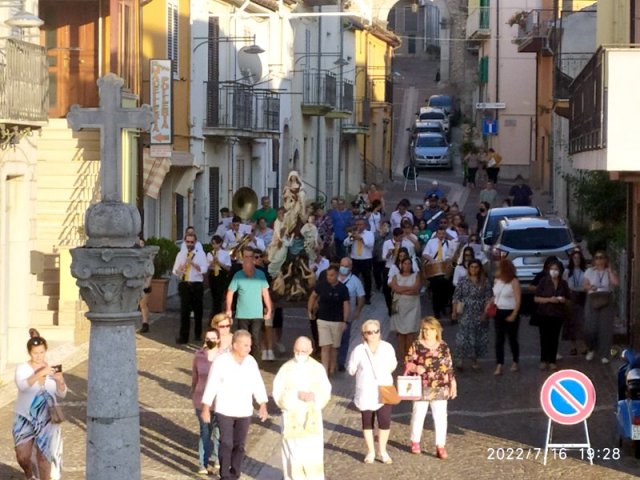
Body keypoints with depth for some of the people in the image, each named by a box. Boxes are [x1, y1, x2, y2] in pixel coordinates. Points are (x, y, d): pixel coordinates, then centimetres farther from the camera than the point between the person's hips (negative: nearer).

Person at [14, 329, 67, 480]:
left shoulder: (52, 370, 1)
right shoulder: (22, 368, -6)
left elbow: (62, 394, 0)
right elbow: (22, 386, -26)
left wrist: (60, 381, -20)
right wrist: (40, 373, -36)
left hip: (46, 419, 1)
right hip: (24, 418, -1)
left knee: (43, 456, -2)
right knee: (22, 457, -1)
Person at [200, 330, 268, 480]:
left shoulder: (251, 362, -2)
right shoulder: (221, 361, -13)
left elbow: (258, 384, 4)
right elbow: (211, 385, -10)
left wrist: (263, 405, -4)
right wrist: (205, 409, -9)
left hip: (244, 412, 4)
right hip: (224, 411, -4)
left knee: (239, 445, 9)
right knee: (226, 444, -7)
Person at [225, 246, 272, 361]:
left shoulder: (260, 274, -2)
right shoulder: (238, 276, -4)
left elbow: (265, 292, 3)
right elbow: (230, 292, 0)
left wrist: (269, 309, 2)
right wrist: (228, 309, -5)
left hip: (257, 315, 0)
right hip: (242, 315, 0)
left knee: (256, 340, -5)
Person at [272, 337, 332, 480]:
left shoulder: (318, 368, 3)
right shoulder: (286, 369, -1)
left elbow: (326, 393, 1)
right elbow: (278, 394, -6)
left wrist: (314, 396, -19)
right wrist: (297, 395, -19)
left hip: (312, 417, 1)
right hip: (292, 418, -1)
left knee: (313, 454, -3)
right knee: (293, 453, 1)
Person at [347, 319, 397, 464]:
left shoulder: (387, 348, -2)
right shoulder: (359, 351, -7)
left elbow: (393, 365, 11)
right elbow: (351, 370, 1)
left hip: (384, 391, 1)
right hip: (365, 393, 0)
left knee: (385, 422, -4)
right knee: (367, 423, 9)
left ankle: (382, 451, 15)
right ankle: (370, 451, 25)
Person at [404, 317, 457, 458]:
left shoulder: (443, 347, 4)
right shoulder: (417, 345, -4)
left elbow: (449, 367, 9)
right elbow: (408, 363, -3)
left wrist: (453, 385, 9)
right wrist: (415, 368, -23)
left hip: (440, 389, 1)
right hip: (421, 388, -1)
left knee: (440, 416, 0)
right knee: (418, 414, 12)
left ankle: (440, 446, 4)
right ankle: (415, 442, 29)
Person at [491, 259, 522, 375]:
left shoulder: (514, 282, -12)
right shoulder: (496, 281, 5)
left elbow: (518, 300, -14)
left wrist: (514, 315, -20)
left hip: (510, 313, -5)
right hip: (498, 313, 5)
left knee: (512, 339, 8)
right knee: (499, 340, -1)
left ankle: (515, 363, 26)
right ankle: (499, 366, -4)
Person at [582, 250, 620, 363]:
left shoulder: (609, 272, 6)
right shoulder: (589, 271, 9)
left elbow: (616, 282, -11)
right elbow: (584, 285, 8)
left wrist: (609, 270, -10)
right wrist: (590, 287, -14)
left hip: (606, 301, 0)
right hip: (592, 300, 0)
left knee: (605, 328, -4)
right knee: (590, 327, -6)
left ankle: (604, 355, 1)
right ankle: (591, 349, 20)